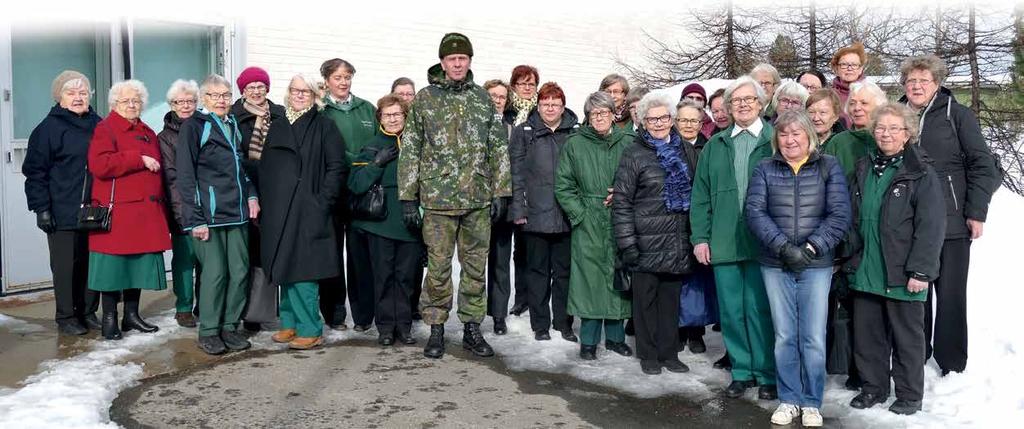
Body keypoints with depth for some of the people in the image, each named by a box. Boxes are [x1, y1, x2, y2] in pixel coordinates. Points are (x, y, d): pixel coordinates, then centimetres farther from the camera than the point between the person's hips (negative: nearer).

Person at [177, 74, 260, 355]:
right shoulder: (194, 126, -2)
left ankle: (230, 326, 16)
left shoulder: (234, 125, 19)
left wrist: (251, 196, 10)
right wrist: (196, 219, -13)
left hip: (237, 213, 6)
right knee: (215, 273, -6)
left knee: (239, 271, 5)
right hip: (208, 215, -6)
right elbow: (185, 176, -7)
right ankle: (208, 331, 6)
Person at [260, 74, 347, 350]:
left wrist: (323, 201, -12)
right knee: (285, 268, 9)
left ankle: (310, 329, 0)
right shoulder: (277, 127, 16)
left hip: (308, 210, -5)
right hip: (277, 212, 6)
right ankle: (290, 322, 19)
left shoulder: (323, 125, 0)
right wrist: (264, 203, 10)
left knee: (302, 268, -8)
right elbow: (264, 168, 19)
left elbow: (337, 166, -5)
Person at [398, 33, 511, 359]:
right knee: (438, 268, 2)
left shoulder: (482, 98, 8)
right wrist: (408, 198, -4)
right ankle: (436, 329, 16)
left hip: (478, 200, 2)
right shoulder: (424, 99, 2)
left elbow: (498, 148, 9)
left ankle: (472, 328, 20)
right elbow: (410, 151, 1)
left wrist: (501, 192, 3)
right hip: (438, 199, -2)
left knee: (476, 267, 8)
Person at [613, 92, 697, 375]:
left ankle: (669, 352, 24)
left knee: (671, 297, 12)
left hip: (678, 242, 4)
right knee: (646, 298, 5)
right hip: (647, 242, -3)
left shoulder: (687, 152, 10)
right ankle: (648, 355, 18)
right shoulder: (634, 154, -2)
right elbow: (621, 201, -6)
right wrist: (627, 242, -12)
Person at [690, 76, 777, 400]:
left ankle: (768, 374, 16)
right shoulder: (715, 145, 12)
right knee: (731, 311, 9)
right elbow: (701, 194, 10)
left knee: (760, 309, 1)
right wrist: (700, 237, 3)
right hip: (724, 243, 3)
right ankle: (742, 371, 23)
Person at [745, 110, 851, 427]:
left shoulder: (829, 167, 3)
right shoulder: (764, 169, 5)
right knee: (784, 336, 8)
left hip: (816, 265, -1)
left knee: (813, 338, 2)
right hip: (775, 265, 1)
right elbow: (754, 211, -6)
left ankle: (812, 402, 18)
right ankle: (788, 399, 21)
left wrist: (811, 247, -16)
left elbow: (840, 214, -5)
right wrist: (783, 247, -17)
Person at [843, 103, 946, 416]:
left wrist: (920, 270, -17)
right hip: (865, 271, 5)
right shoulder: (864, 169, 10)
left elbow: (931, 226, -12)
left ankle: (909, 395, 22)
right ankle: (873, 387, 28)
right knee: (866, 332, 12)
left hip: (902, 274, -5)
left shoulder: (920, 173, -7)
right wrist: (850, 259, 11)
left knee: (906, 335, 8)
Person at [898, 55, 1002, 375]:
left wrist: (976, 212, -9)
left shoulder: (957, 115, 0)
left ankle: (952, 364, 16)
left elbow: (982, 165, -3)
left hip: (952, 222, -2)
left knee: (950, 293, 5)